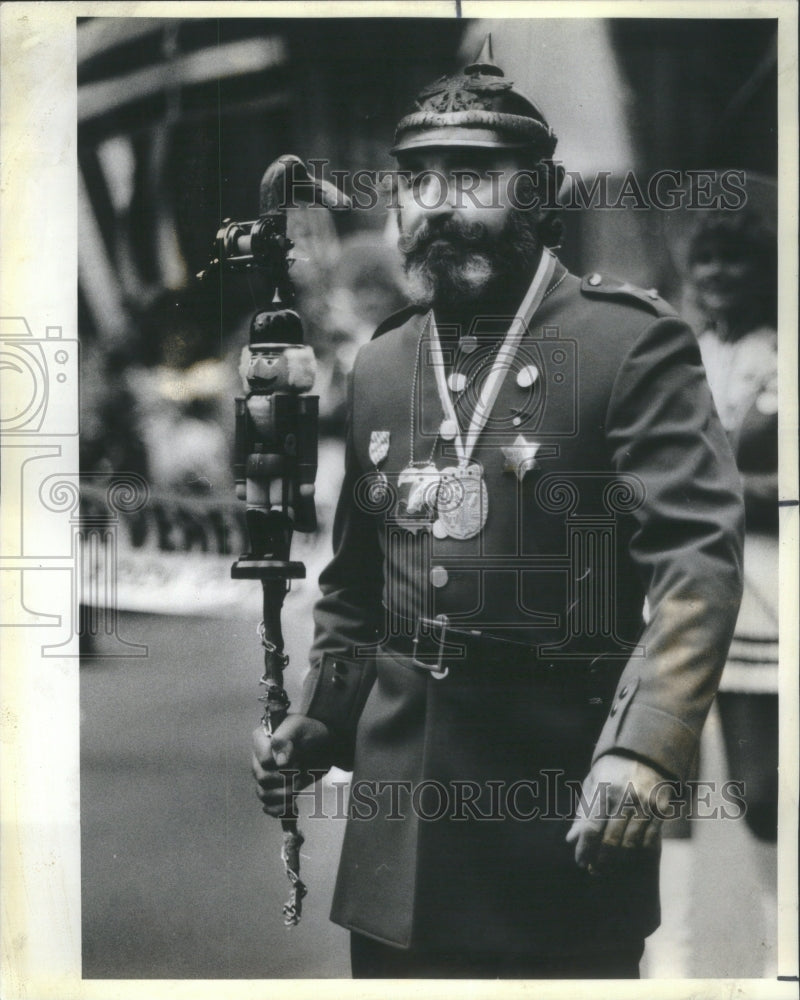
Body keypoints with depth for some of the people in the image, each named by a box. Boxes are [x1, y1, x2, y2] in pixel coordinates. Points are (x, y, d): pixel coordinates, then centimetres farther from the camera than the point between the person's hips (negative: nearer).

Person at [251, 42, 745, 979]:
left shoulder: (632, 345, -7)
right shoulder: (378, 368, 11)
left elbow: (699, 559, -17)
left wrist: (642, 750, -28)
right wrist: (317, 721, 11)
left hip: (565, 804, -4)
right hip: (399, 805, 5)